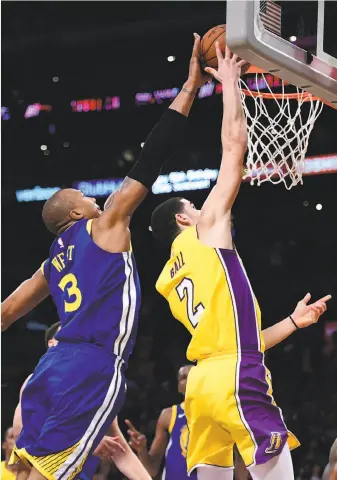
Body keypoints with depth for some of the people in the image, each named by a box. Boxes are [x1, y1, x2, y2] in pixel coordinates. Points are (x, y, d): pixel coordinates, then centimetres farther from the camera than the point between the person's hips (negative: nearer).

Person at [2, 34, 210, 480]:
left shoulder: (55, 260, 22)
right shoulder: (105, 226, 3)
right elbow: (149, 162, 0)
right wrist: (191, 86, 2)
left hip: (54, 366, 7)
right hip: (94, 370, -7)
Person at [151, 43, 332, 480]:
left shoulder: (171, 279, 27)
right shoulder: (208, 228, 7)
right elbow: (235, 144, 5)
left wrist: (293, 322, 30)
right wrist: (230, 83, 15)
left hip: (202, 382, 9)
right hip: (235, 379, -9)